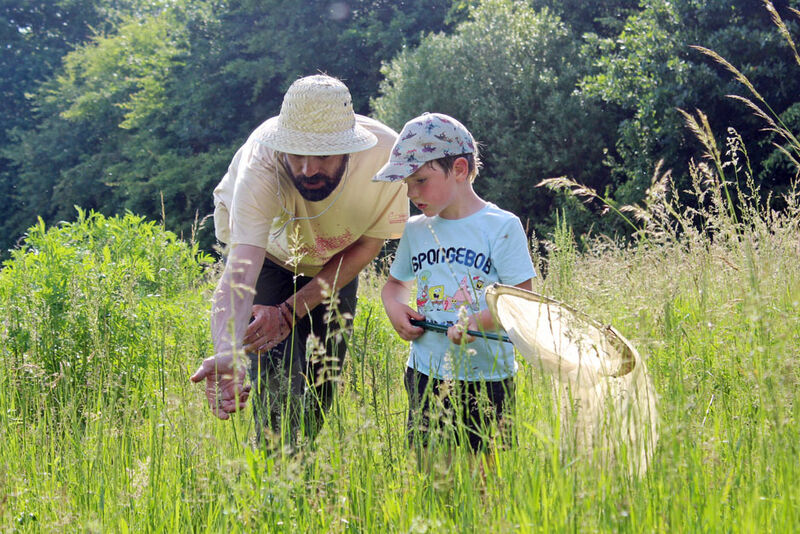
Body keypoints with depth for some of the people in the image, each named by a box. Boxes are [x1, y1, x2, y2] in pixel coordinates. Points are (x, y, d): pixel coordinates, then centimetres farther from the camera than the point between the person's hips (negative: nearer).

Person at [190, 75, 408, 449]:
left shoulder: (386, 153, -36)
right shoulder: (260, 168, -43)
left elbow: (368, 245, -21)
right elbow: (240, 272, -54)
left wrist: (290, 312, -28)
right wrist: (227, 353, -73)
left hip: (334, 258, 3)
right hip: (266, 250, -3)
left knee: (323, 377, 7)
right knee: (278, 378, -16)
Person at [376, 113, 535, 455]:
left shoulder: (502, 227, -6)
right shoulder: (415, 230, 10)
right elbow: (395, 282, 27)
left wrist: (480, 320, -25)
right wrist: (394, 307, 4)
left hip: (486, 379, -4)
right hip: (425, 376, 4)